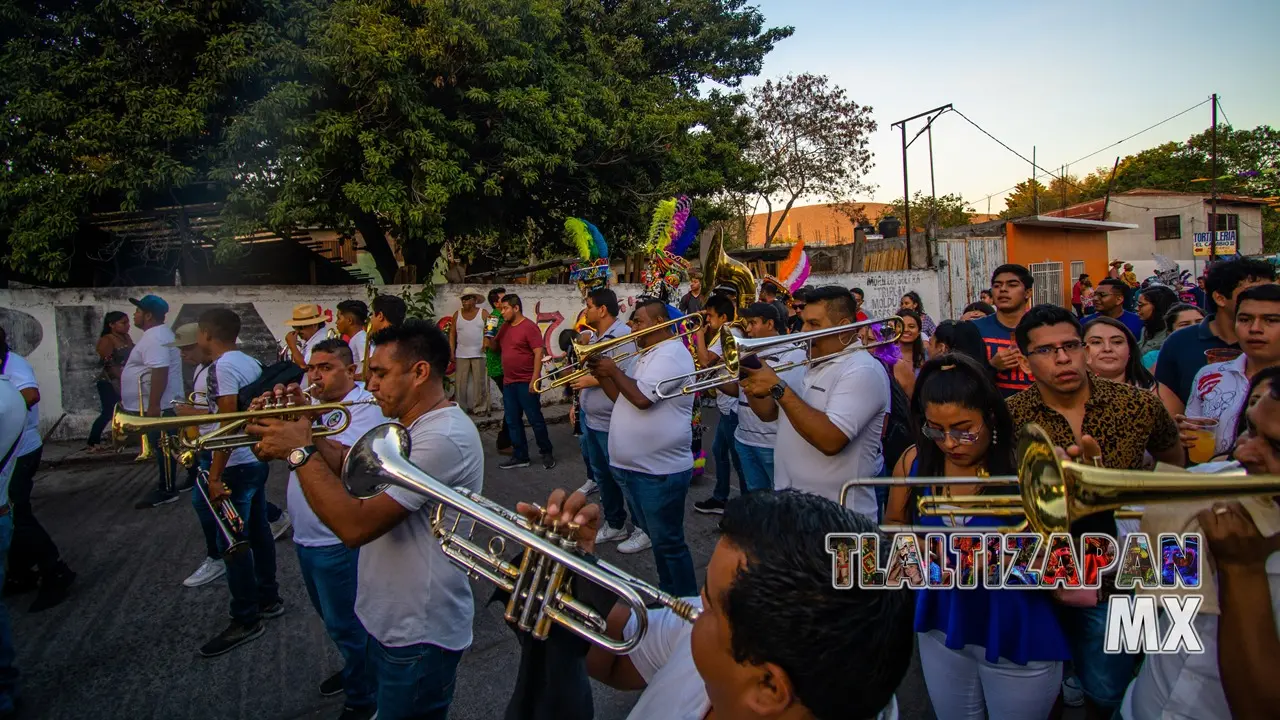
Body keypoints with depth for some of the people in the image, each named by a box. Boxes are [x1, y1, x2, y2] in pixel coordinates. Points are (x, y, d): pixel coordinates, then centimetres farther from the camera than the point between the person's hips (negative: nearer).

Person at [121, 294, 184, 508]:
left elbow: (160, 372, -29)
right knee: (161, 446, 16)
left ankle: (167, 491, 1)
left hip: (158, 406, -11)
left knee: (163, 447, -5)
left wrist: (153, 406, -29)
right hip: (156, 404, 11)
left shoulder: (155, 337, -20)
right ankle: (167, 485, 25)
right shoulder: (156, 334, 16)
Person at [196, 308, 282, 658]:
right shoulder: (251, 363, 10)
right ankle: (268, 599, 30)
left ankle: (246, 621, 6)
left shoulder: (222, 367, -17)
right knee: (258, 531, 18)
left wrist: (215, 475, -21)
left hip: (237, 465, -10)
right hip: (257, 459, 10)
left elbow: (229, 423, -22)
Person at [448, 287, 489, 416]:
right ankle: (461, 408, 9)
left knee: (480, 382, 0)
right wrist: (452, 352, 3)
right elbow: (452, 334, 9)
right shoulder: (457, 314, 8)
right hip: (461, 355, 2)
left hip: (479, 354, -2)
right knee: (461, 383, 2)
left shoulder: (483, 313, 3)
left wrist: (486, 343, -17)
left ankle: (480, 408, 7)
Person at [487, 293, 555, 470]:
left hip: (526, 382, -7)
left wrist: (534, 380, -20)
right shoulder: (504, 327, 10)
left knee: (535, 419, 0)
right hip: (508, 382, 8)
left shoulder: (529, 326, -12)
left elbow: (538, 353, -16)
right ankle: (520, 456, 18)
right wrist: (488, 339, -3)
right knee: (512, 421, 10)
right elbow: (496, 346, 20)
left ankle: (546, 453, 15)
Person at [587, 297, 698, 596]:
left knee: (668, 543, -1)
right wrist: (601, 374, 4)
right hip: (633, 467, 10)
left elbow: (641, 398, -27)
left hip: (660, 471, -10)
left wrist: (614, 370, -13)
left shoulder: (671, 354, -16)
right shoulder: (647, 356, 17)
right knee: (656, 537, 21)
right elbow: (622, 397, 19)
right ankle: (668, 594, 35)